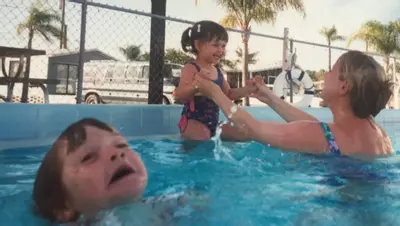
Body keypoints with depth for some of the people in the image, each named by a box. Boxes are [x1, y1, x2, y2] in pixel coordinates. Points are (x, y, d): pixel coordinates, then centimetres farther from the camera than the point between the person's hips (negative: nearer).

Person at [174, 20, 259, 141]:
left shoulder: (218, 71, 12)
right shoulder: (191, 68, -11)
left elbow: (229, 94, 20)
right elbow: (180, 94, -24)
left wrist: (247, 89, 3)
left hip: (213, 122, 8)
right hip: (192, 121, -8)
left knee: (243, 133, 4)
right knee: (203, 135, -37)